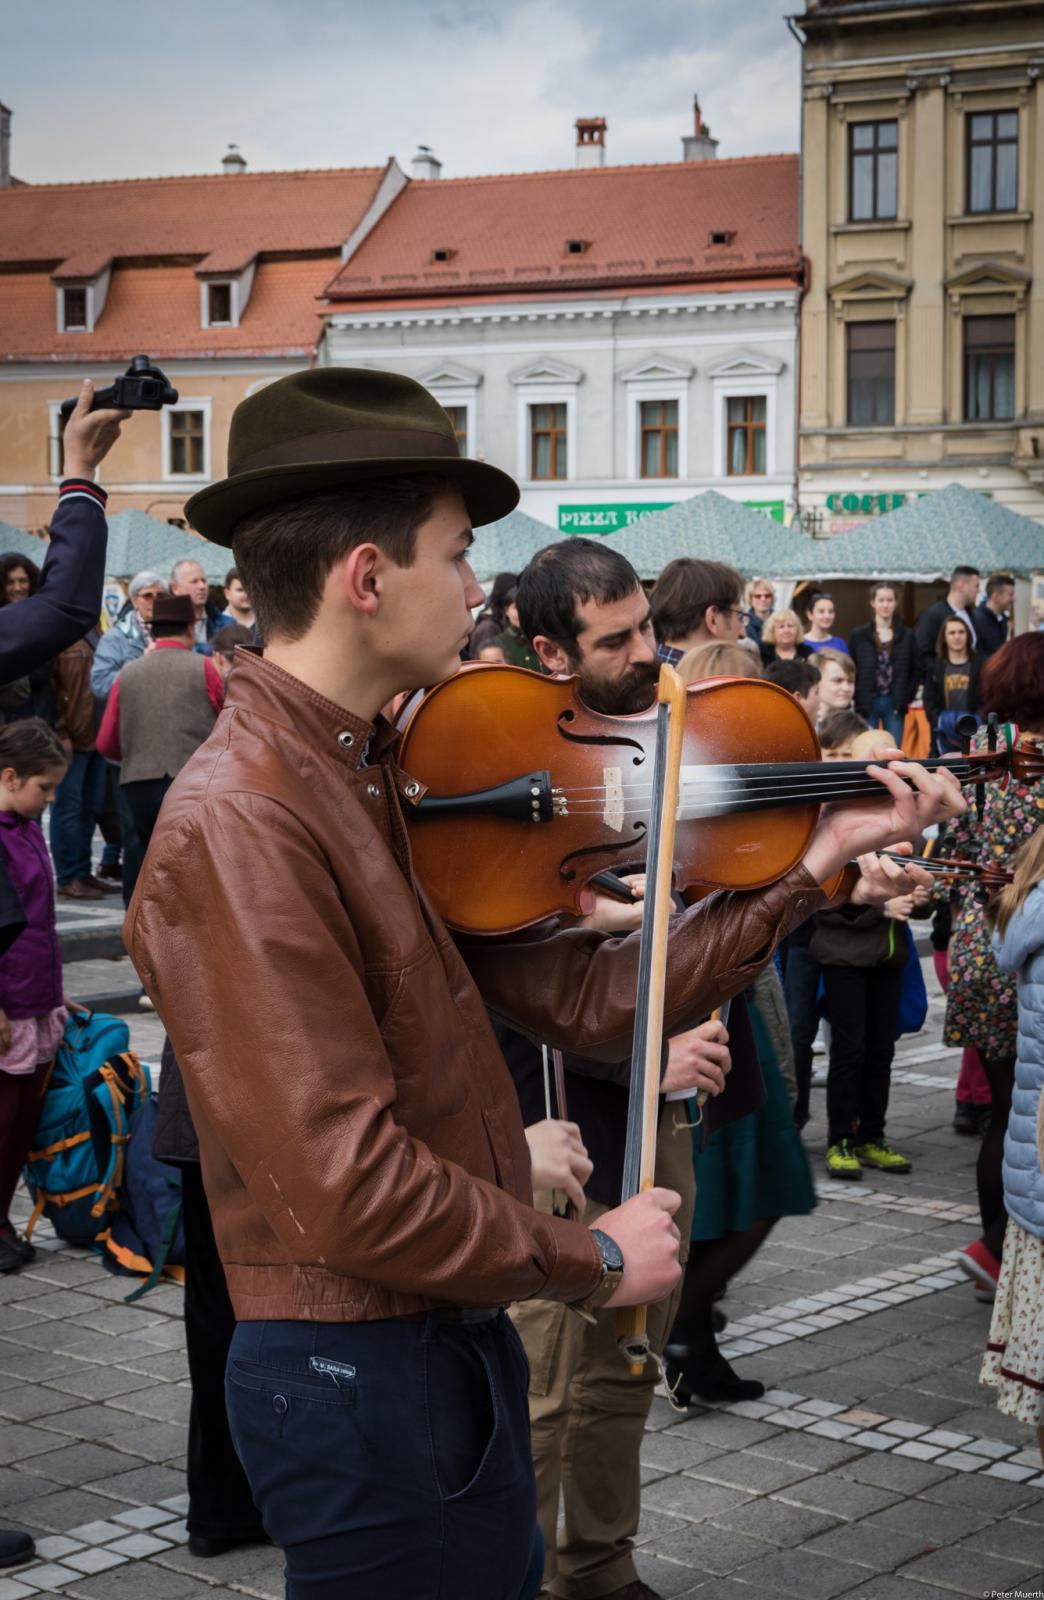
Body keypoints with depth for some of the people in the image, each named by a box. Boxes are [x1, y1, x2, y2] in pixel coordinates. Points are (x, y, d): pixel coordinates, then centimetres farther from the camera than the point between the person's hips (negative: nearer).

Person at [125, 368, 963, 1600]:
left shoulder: (387, 783, 6)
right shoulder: (237, 825, -22)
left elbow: (580, 1000, 4)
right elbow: (349, 1191, -25)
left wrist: (812, 864, 1)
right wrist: (589, 1259, -14)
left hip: (459, 1345, 9)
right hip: (361, 1374, -8)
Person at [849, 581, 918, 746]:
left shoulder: (906, 636, 7)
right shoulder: (859, 635, 2)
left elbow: (916, 670, 8)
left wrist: (905, 698, -2)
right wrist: (857, 699, -6)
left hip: (894, 703, 1)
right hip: (867, 703, -1)